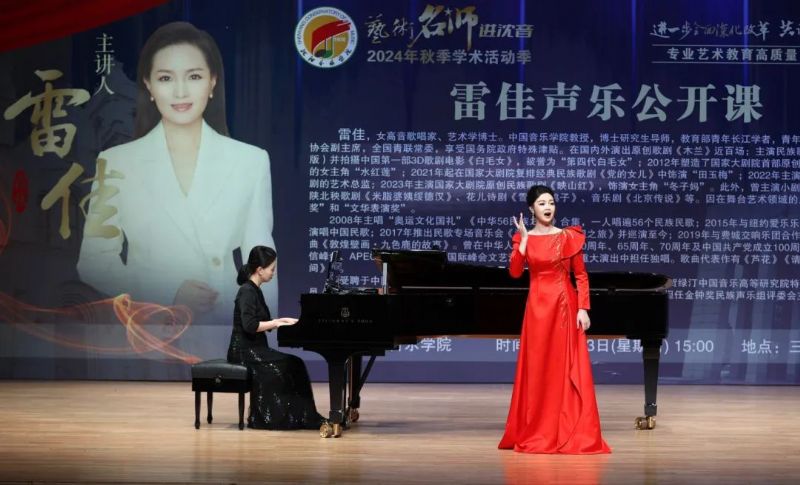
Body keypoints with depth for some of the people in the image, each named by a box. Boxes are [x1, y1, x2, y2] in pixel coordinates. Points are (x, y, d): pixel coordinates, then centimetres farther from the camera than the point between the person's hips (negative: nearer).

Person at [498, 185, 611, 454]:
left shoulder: (568, 237, 2)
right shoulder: (524, 238, 5)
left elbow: (581, 276, 1)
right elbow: (515, 272, -7)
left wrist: (583, 309, -7)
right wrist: (524, 239, -12)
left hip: (565, 306, -1)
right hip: (538, 307, 1)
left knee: (568, 369, -3)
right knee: (538, 370, 3)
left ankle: (571, 433, 2)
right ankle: (538, 433, 10)